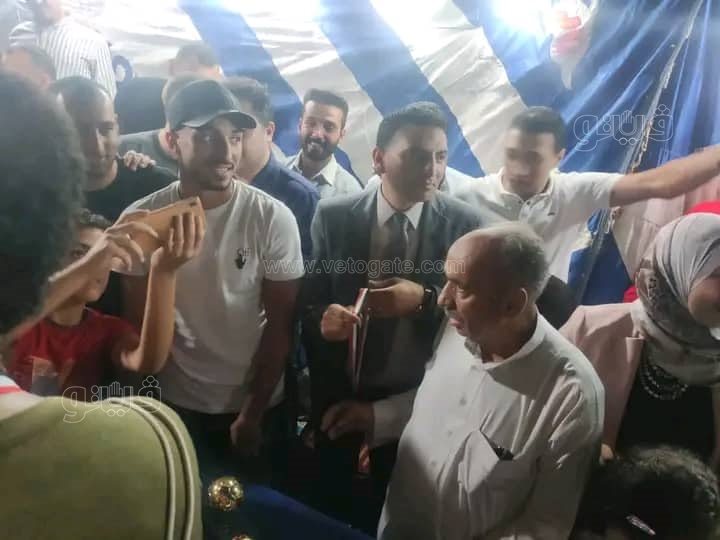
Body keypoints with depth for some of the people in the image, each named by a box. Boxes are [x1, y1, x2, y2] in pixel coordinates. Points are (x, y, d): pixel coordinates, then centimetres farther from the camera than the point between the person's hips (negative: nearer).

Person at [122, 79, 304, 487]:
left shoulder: (274, 218, -14)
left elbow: (281, 323, -8)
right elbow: (138, 322, -1)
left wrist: (254, 412, -6)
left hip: (259, 407, -1)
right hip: (175, 406, 1)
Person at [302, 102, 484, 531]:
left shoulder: (465, 224, -11)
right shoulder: (333, 216, -9)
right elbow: (308, 299, -5)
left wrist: (424, 299, -28)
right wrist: (322, 318, -27)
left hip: (418, 397, 0)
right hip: (339, 392, 1)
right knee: (329, 504, 21)